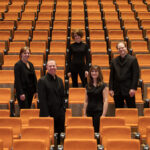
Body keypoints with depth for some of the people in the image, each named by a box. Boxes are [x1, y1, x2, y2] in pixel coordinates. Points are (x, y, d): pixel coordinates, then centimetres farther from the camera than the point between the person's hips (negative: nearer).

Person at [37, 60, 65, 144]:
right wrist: (46, 114, -14)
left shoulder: (60, 80, 13)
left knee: (60, 136, 7)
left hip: (60, 115, 5)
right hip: (48, 114, -5)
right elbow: (42, 100, -10)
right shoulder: (42, 81, -5)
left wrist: (63, 110, 6)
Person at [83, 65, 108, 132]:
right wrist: (84, 114, 9)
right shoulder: (88, 86, 12)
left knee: (98, 130, -7)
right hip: (89, 112, 4)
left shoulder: (103, 86, -1)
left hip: (99, 112, -4)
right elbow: (86, 101, 14)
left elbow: (105, 101, -6)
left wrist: (103, 114, -13)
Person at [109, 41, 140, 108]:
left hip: (128, 90, -3)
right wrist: (111, 89, 1)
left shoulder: (133, 59, -1)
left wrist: (133, 88, -12)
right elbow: (111, 76, 8)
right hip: (117, 90, 3)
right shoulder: (114, 61, 9)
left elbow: (136, 75, -5)